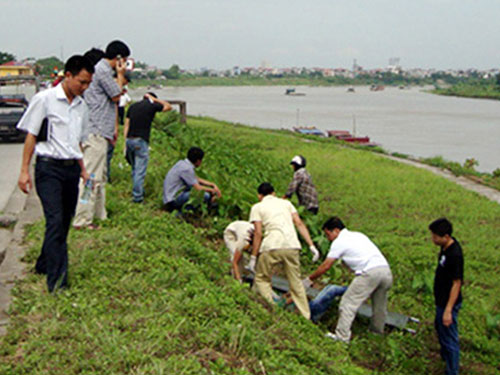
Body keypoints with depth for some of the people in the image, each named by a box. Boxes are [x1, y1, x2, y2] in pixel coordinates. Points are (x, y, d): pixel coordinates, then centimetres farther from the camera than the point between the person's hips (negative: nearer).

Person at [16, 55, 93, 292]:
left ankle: (44, 265, 27)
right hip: (49, 168, -6)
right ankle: (57, 281, -15)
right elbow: (31, 136, -3)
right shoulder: (45, 99, -5)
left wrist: (83, 169, 20)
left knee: (65, 222, 9)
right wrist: (24, 170, -6)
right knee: (55, 221, -14)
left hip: (71, 169, 6)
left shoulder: (81, 106, 14)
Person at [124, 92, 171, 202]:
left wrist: (125, 142, 14)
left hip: (129, 140, 6)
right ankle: (137, 196, -1)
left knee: (134, 169, 20)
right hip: (141, 141, -6)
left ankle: (137, 192, 29)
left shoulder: (133, 106, 15)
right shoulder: (152, 106, 0)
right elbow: (168, 106, 17)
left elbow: (126, 125, 12)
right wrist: (155, 99, 16)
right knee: (140, 171, -2)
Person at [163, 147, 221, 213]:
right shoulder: (187, 169, -21)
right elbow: (198, 188, -19)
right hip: (173, 199, -10)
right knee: (205, 195, -22)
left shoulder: (182, 163, 7)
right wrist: (213, 190, -3)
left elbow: (197, 179, 18)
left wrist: (213, 184, 10)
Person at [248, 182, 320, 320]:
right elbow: (299, 223, 11)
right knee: (296, 283, 13)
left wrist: (253, 257, 3)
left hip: (271, 247, -3)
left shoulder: (257, 207, 12)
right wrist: (311, 245, 8)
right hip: (292, 246, 3)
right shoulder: (286, 203, 22)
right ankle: (306, 317, 14)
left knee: (262, 279, 16)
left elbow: (258, 233, 1)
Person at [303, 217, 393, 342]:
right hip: (386, 270, 8)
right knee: (379, 306, 22)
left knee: (348, 303, -2)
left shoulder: (339, 242, 6)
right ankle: (377, 332, 35)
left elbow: (326, 266, 7)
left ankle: (342, 336, -5)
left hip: (370, 273, -8)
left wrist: (308, 280, 17)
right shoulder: (358, 235, 28)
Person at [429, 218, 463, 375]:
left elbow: (457, 284, -25)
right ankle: (445, 357, 52)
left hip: (449, 302, -11)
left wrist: (448, 310, -24)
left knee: (449, 338, 1)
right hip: (441, 300, 11)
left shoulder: (455, 255, -30)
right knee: (440, 328, 30)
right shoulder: (446, 247, -2)